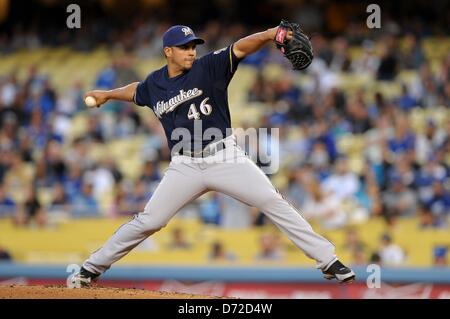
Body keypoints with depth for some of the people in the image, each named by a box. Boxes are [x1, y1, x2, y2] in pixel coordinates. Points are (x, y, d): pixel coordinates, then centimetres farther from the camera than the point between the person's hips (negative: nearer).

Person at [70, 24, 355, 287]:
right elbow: (137, 91, 32)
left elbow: (240, 48, -22)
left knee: (274, 203, -13)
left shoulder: (208, 68, -6)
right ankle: (92, 268, 15)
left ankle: (328, 261, -10)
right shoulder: (155, 83, 6)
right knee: (148, 221, 0)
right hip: (185, 167, 2)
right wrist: (107, 95, 44)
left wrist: (269, 35, -39)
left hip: (225, 159, -2)